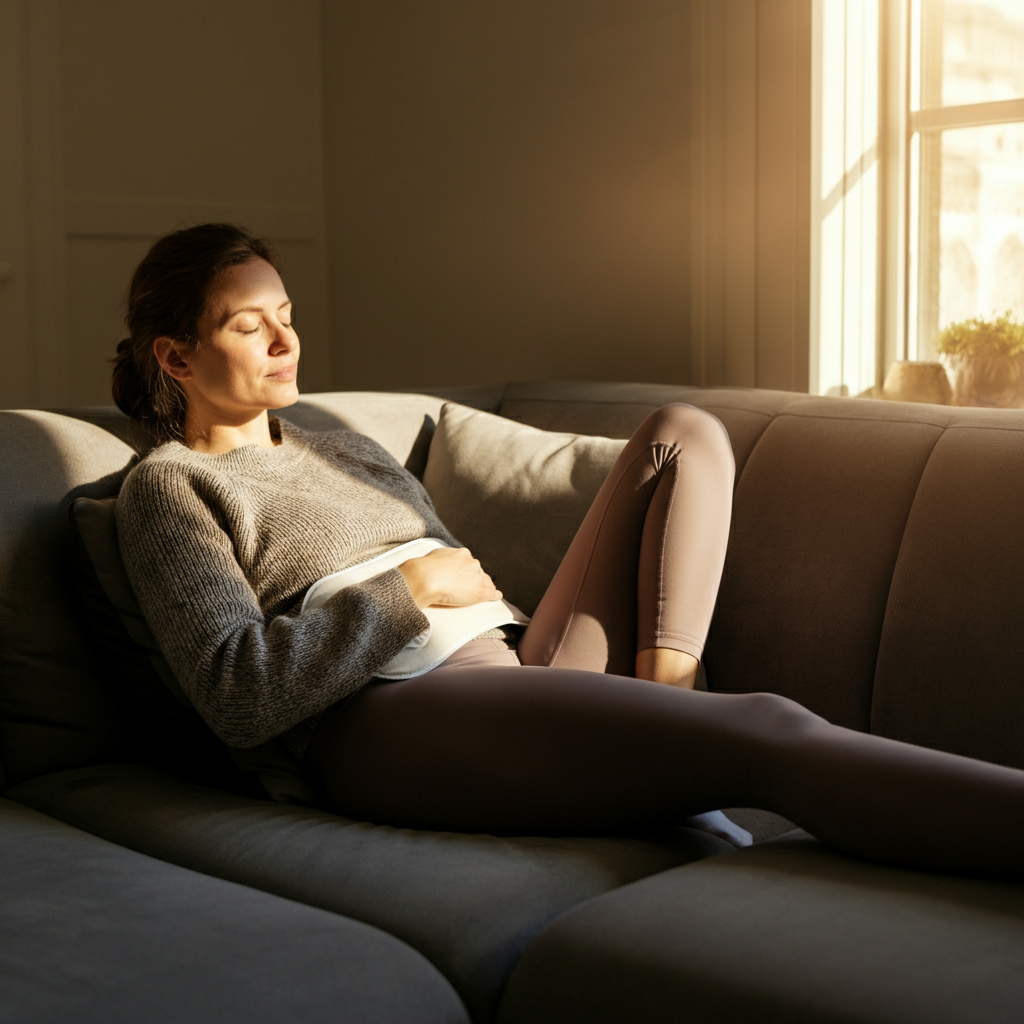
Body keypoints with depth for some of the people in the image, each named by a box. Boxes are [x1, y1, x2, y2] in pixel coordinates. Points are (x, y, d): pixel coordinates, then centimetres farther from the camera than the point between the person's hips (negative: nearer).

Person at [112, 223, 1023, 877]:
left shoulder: (349, 452, 28)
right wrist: (408, 589, -8)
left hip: (507, 674, 9)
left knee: (684, 435, 8)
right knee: (769, 735, -29)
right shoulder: (169, 486, 6)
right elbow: (237, 694, -10)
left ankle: (662, 697, -14)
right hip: (390, 730, -9)